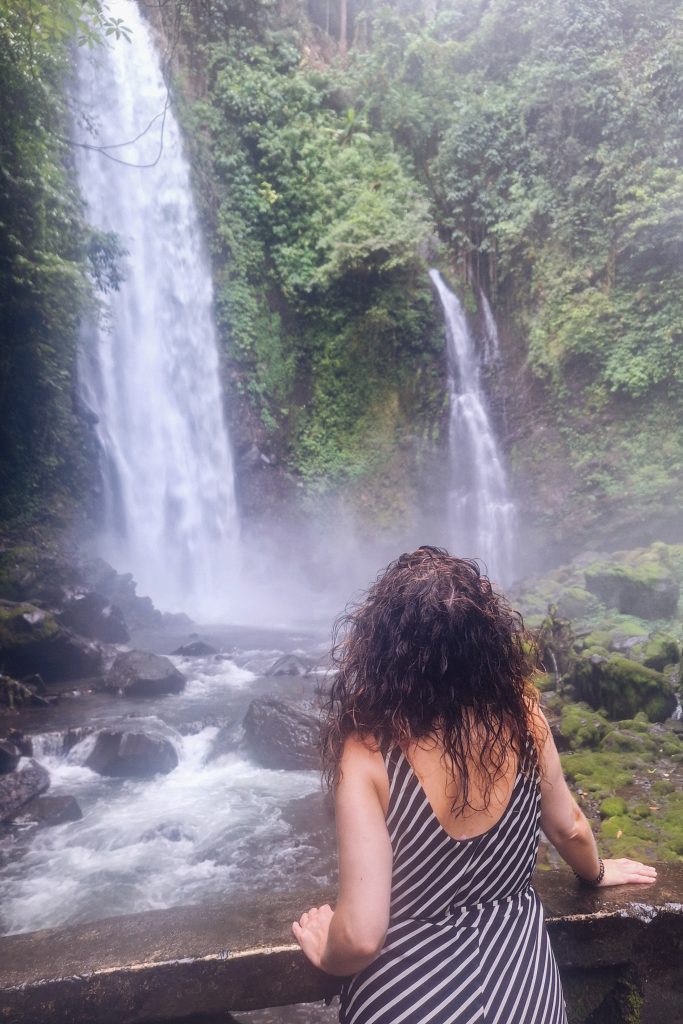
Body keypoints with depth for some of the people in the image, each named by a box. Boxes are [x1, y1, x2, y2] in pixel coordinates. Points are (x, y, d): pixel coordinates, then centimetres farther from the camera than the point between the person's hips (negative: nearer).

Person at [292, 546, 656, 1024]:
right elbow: (568, 827, 1)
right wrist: (596, 871, 23)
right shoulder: (522, 712, -17)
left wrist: (328, 955, -3)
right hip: (522, 978, 3)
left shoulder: (369, 752, -28)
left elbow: (361, 936, -26)